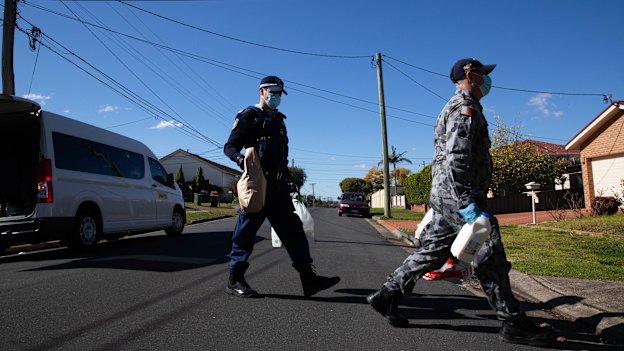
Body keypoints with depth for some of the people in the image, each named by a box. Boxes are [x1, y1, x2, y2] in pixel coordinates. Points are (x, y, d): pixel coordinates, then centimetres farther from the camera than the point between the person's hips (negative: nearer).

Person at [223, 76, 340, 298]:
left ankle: (309, 279, 3)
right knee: (246, 230, -2)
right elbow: (229, 146, -5)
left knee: (292, 229, 2)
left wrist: (289, 179, 23)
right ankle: (234, 281, 9)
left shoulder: (279, 120, 24)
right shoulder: (249, 116, 2)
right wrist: (240, 158, -26)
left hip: (278, 184, 7)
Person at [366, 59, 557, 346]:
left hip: (445, 196, 11)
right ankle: (514, 325, 5)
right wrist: (466, 202, -28)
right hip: (456, 196, -11)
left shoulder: (459, 107, 24)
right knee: (491, 257, -4)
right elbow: (456, 158, -23)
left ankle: (387, 295, 15)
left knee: (432, 250, 11)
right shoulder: (465, 106, -10)